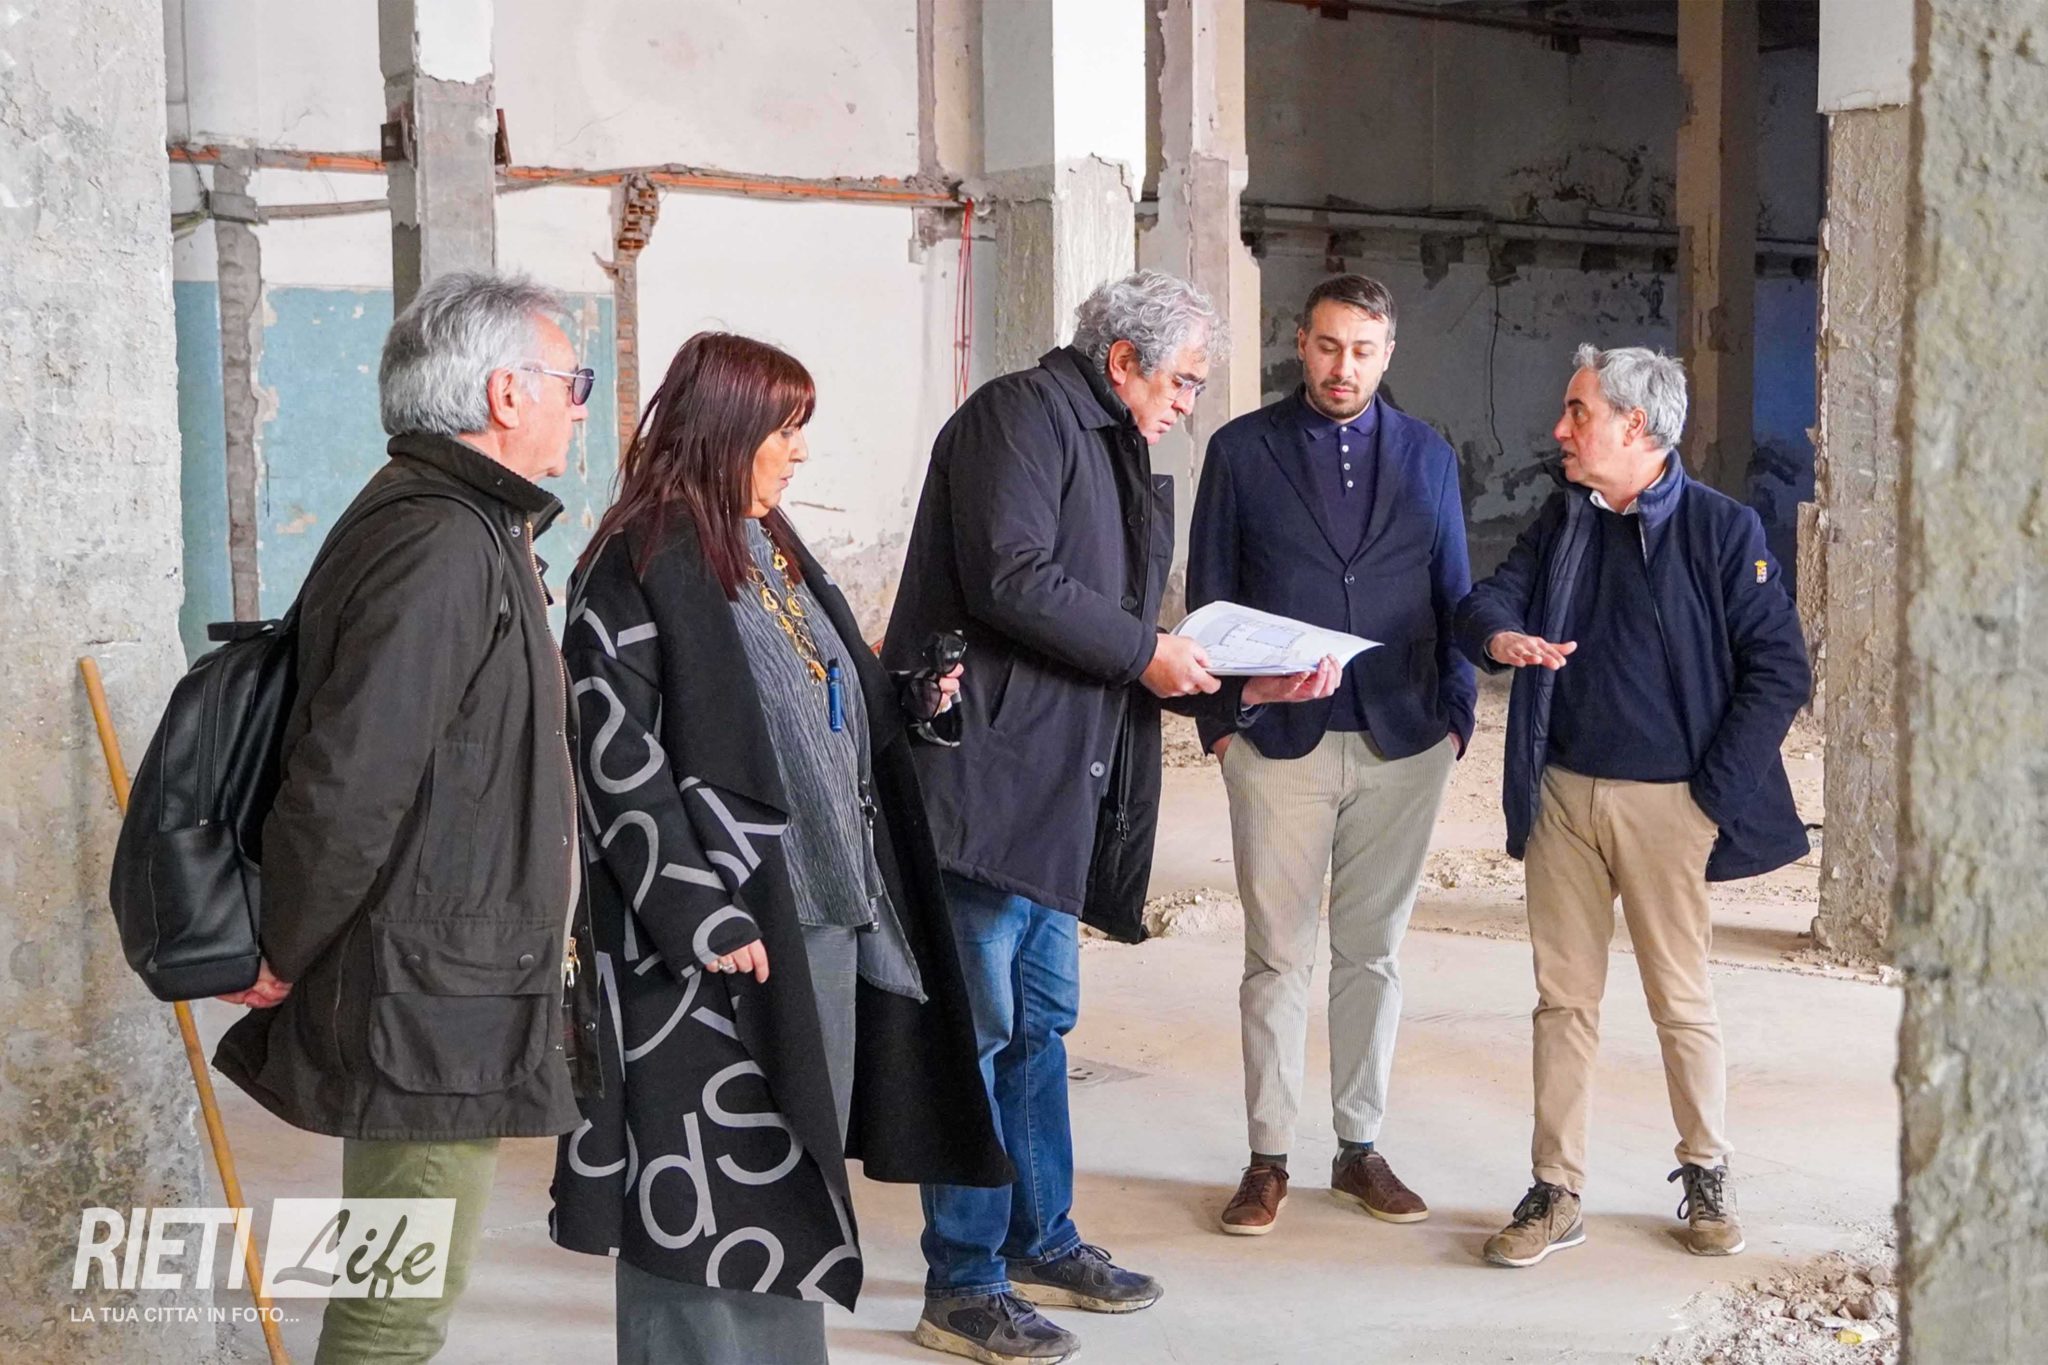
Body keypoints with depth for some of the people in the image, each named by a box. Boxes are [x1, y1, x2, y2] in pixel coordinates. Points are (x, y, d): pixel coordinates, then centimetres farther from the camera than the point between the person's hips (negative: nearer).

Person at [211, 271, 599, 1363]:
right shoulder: (439, 546, -19)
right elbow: (349, 781, -25)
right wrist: (279, 965, -15)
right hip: (429, 1010, -10)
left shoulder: (471, 532, 16)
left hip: (454, 998, 10)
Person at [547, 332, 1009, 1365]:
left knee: (787, 1171, 16)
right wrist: (703, 919, -21)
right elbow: (619, 764, -17)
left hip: (824, 909, 8)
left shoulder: (775, 550, 14)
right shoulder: (636, 569, -11)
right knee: (711, 1188, 0)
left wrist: (913, 698, 5)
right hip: (718, 930, -8)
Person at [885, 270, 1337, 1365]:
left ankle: (1040, 1244, 29)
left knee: (1040, 1019, 17)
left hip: (1055, 782, 10)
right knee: (975, 1026, -4)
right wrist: (1144, 651, -12)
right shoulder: (1024, 414, -7)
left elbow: (1120, 646, 21)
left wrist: (1248, 687, 9)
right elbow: (1012, 581, -21)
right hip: (983, 774, -10)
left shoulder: (1116, 454, 22)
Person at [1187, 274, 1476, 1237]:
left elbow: (1454, 594, 12)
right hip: (1278, 741, -2)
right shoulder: (1242, 450, 3)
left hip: (1402, 744, 2)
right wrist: (1219, 717, -2)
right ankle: (1267, 1158, 10)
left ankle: (1361, 1149, 19)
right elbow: (1210, 591, 4)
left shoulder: (1427, 456, 10)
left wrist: (1455, 715, 5)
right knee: (1277, 957, 1)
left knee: (1373, 952, 9)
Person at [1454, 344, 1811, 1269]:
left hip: (1665, 802, -4)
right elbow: (1487, 600, 2)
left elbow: (1781, 671, -8)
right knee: (1564, 998, 8)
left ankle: (1706, 1176, 26)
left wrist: (1713, 793, -12)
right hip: (1561, 793, 4)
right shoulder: (1562, 521, 10)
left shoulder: (1721, 529, -6)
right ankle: (1556, 1193, 16)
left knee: (1682, 1002, 7)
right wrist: (1499, 635, -24)